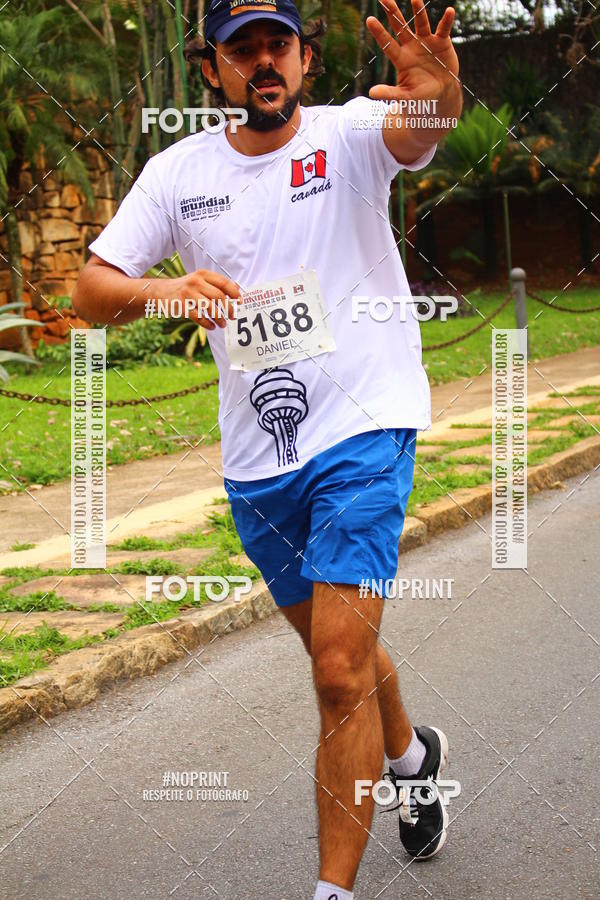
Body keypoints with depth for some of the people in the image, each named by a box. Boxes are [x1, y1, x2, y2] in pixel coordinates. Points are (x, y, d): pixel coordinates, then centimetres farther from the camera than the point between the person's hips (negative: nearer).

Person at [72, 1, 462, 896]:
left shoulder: (348, 133, -8)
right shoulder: (179, 169, 3)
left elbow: (420, 130, -31)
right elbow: (91, 286, -2)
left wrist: (437, 88, -55)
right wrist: (164, 290, -24)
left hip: (363, 428, -4)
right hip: (255, 460, 5)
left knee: (340, 670, -13)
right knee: (339, 655, 20)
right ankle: (412, 755, 50)